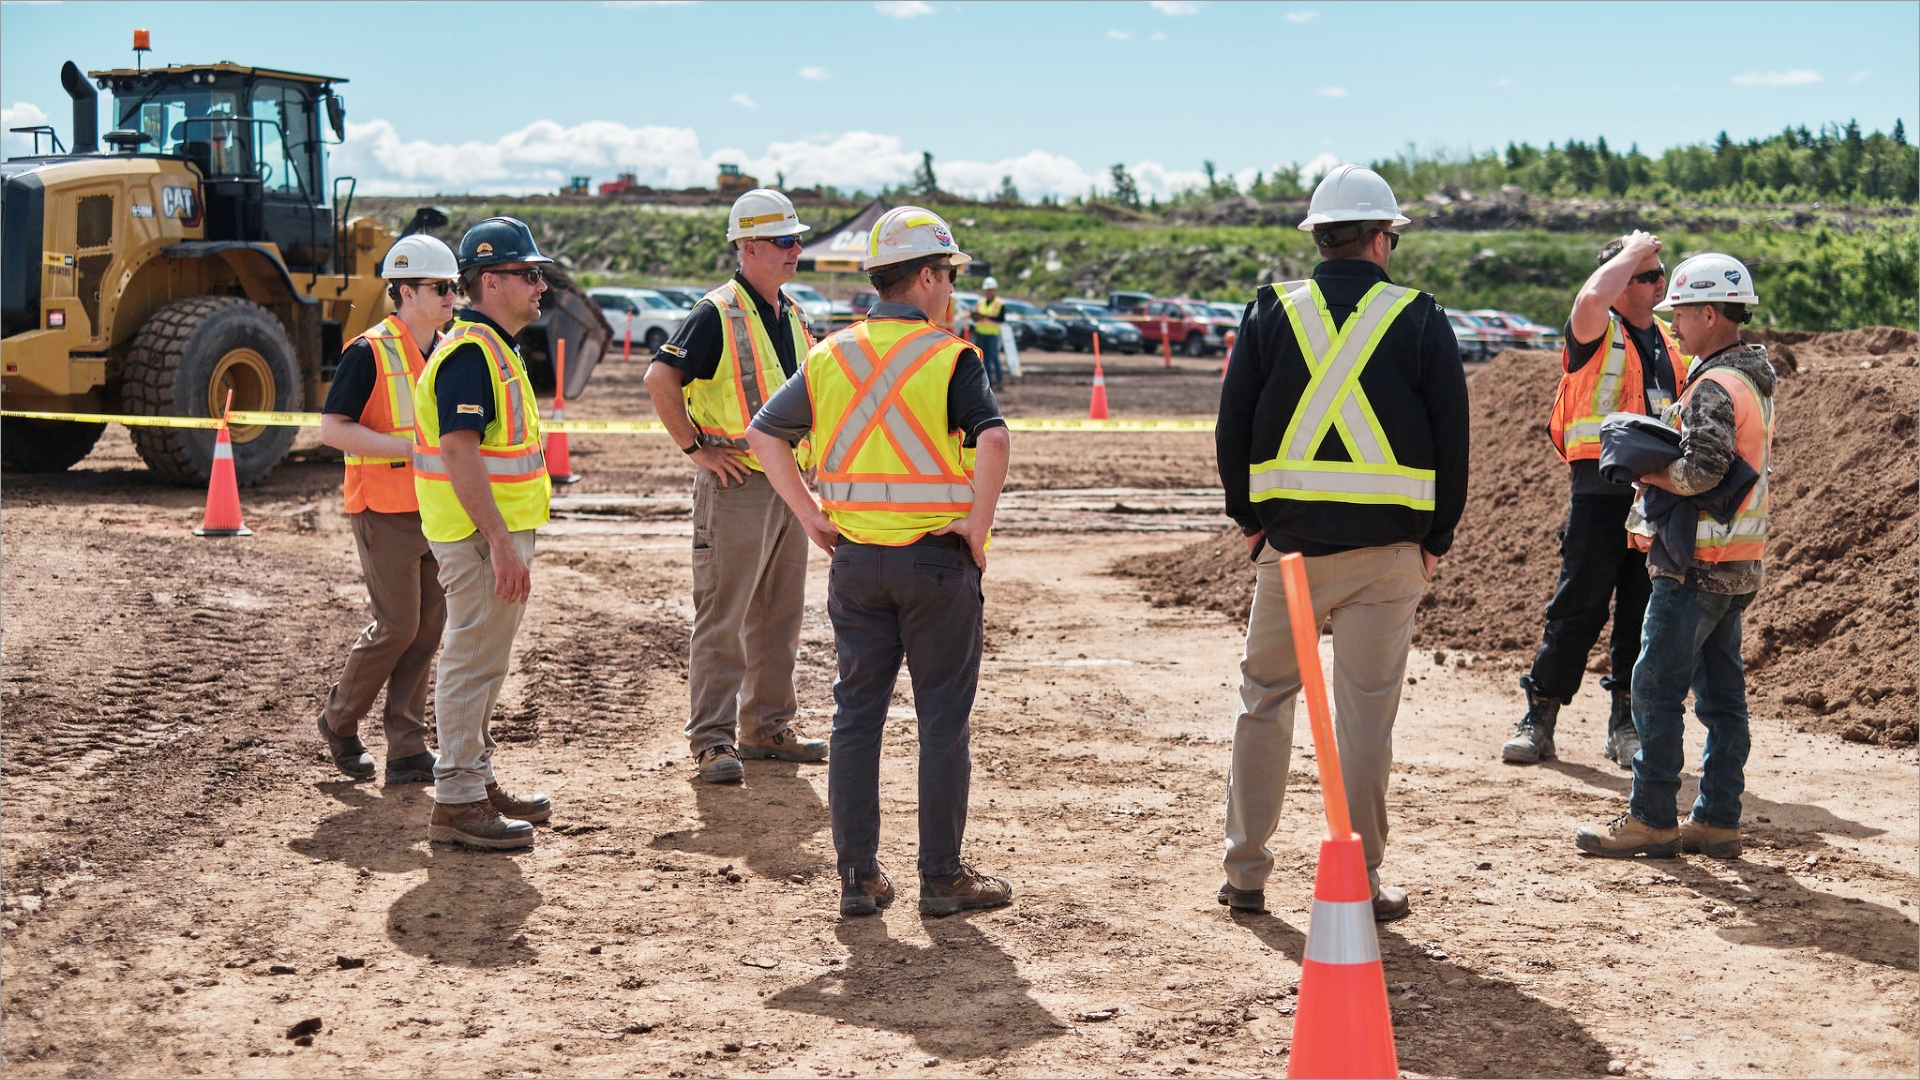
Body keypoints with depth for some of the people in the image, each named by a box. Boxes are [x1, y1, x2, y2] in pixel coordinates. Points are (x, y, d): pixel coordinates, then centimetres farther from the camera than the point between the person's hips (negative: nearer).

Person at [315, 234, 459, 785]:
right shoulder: (369, 353, -10)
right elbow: (332, 429, -15)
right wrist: (410, 448, -21)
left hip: (436, 509, 7)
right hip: (385, 510, -7)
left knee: (429, 625, 6)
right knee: (398, 625, -6)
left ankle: (407, 749, 13)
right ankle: (339, 721, 16)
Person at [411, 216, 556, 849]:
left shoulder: (491, 348, 16)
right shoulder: (470, 352, -17)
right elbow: (460, 451, -25)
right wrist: (502, 544, -27)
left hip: (496, 532, 11)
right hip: (482, 535, -11)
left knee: (483, 663, 18)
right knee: (473, 663, -5)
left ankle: (478, 782, 29)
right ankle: (457, 803, 2)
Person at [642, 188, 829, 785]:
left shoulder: (792, 315, 13)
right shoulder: (717, 314, -12)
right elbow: (660, 379, -21)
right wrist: (696, 447, -17)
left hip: (789, 484, 8)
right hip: (736, 484, -8)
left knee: (779, 614, 13)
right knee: (723, 617, -4)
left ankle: (766, 726, 23)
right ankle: (712, 739, 1)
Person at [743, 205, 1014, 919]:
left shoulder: (829, 356, 7)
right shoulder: (949, 357, -9)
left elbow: (764, 433, 8)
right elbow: (993, 439, -24)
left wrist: (809, 514, 8)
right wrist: (978, 524, -13)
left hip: (855, 559, 4)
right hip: (937, 559, -4)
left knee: (856, 715, 10)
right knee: (943, 720, 5)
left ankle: (858, 875, 14)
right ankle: (942, 878, 11)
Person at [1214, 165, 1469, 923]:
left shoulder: (1272, 313, 4)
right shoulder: (1420, 320, 1)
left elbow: (1232, 422, 5)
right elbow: (1451, 434, 2)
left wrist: (1247, 517, 13)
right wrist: (1439, 535, 8)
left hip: (1288, 539, 1)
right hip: (1386, 544, -1)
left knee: (1265, 699, 12)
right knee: (1366, 712, 4)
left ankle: (1245, 873, 15)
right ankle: (1360, 882, 9)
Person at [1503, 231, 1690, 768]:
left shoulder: (1673, 341, 17)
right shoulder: (1597, 333, -2)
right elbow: (1591, 299, -27)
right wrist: (1631, 252, -11)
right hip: (1601, 491, -5)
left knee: (1645, 614, 7)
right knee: (1577, 608, -3)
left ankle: (1626, 724, 17)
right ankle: (1539, 719, 7)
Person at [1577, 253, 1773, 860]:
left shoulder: (1714, 387, -17)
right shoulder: (1755, 379, 15)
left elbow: (1700, 473, -27)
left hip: (1696, 566, -10)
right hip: (1739, 563, 10)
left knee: (1657, 690, -3)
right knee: (1722, 692, 11)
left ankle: (1651, 819, 2)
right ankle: (1718, 820, 15)